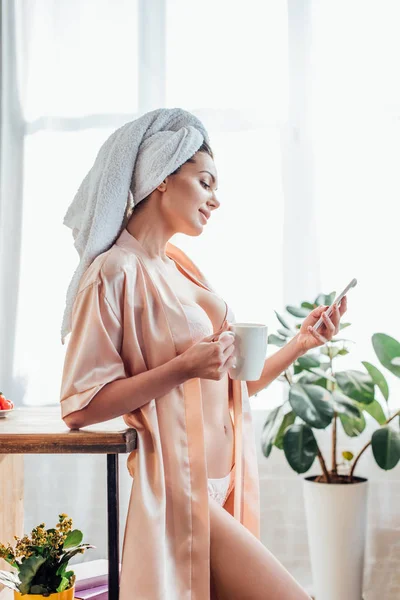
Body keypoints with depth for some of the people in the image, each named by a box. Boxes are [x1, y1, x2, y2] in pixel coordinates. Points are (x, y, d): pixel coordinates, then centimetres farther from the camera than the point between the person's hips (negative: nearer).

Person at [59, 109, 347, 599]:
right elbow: (79, 406, -14)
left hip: (222, 482, 8)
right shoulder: (116, 272, -10)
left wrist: (300, 343, 4)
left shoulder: (181, 270, 14)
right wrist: (182, 368, -21)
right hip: (178, 483, -8)